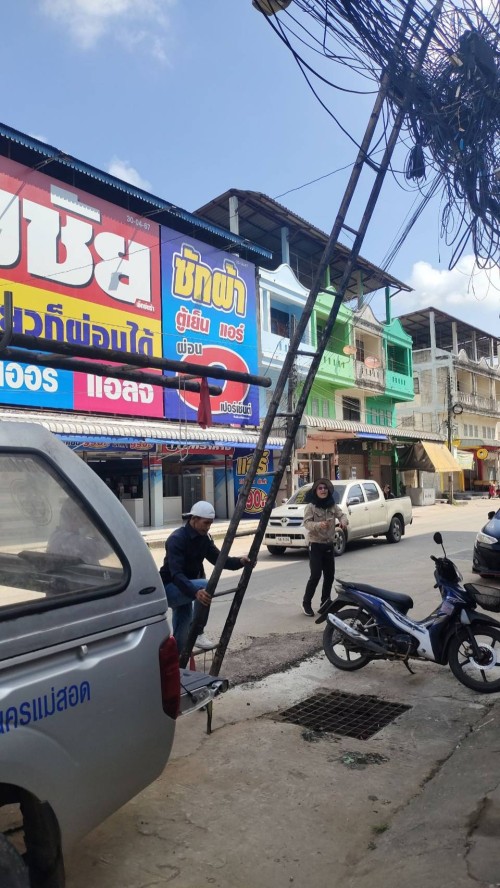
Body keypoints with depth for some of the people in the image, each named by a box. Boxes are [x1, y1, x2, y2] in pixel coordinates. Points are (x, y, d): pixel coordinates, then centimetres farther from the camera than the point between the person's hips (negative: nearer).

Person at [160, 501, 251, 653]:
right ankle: (197, 633, -17)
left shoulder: (204, 538, 1)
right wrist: (195, 592, -50)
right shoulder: (177, 539, -25)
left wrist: (239, 562, -21)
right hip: (169, 589, -8)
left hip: (185, 589, 8)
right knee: (205, 587, -31)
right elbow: (176, 574, -35)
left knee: (181, 637, 11)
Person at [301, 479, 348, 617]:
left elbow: (341, 514, -1)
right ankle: (306, 603, 5)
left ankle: (325, 602, 26)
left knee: (330, 575, 9)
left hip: (329, 544, 6)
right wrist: (319, 525, -37)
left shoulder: (332, 505, 6)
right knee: (315, 575, -9)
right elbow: (307, 523, -18)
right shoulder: (311, 506, -10)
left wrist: (344, 521, -24)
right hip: (316, 544, -5)